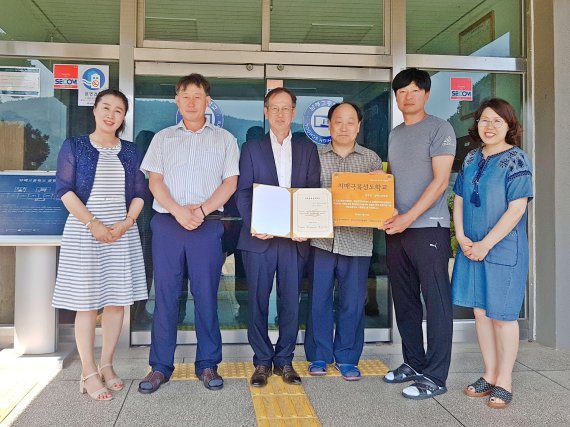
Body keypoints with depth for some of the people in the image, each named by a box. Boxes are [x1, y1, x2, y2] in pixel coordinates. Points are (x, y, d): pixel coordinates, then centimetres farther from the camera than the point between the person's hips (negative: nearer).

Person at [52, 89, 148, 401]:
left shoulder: (129, 151, 12)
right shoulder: (74, 147, 3)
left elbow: (139, 193, 9)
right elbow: (64, 189, -5)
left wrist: (126, 222, -8)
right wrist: (93, 224, -15)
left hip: (123, 232, 3)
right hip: (84, 230, -3)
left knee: (117, 300, 4)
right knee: (86, 302, -1)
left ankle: (106, 365, 19)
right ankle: (89, 373, 9)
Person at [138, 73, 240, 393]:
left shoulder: (224, 139, 11)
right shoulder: (163, 138, 15)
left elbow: (230, 182, 3)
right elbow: (155, 180, 6)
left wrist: (202, 210, -11)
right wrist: (177, 211, -11)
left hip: (208, 223, -1)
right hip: (167, 222, 1)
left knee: (206, 294, 1)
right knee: (165, 294, 3)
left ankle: (208, 364, 11)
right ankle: (161, 366, 11)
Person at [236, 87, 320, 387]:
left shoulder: (308, 149, 12)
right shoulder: (252, 148, 8)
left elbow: (314, 193, 6)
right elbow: (243, 192, 1)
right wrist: (253, 224, -16)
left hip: (295, 239, 1)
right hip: (260, 238, -1)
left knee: (290, 302, 5)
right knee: (258, 302, 4)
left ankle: (284, 360, 19)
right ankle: (262, 362, 16)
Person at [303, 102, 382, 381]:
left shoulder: (371, 159, 10)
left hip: (356, 241, 1)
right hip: (321, 240, 0)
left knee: (353, 301, 6)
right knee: (319, 298, 5)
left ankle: (347, 358, 21)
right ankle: (319, 356, 20)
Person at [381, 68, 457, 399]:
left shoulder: (439, 129, -2)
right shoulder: (395, 134, 18)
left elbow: (440, 180, -10)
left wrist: (409, 217, -17)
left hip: (429, 227, -7)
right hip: (396, 228, 7)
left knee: (436, 302, -3)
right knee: (405, 301, 12)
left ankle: (435, 377, 4)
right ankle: (414, 362, 26)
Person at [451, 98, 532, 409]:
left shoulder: (516, 160, -9)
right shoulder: (472, 158, 9)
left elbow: (516, 209, -15)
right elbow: (459, 199, 11)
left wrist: (485, 244, -16)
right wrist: (462, 237, -3)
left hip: (503, 250, -6)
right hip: (471, 249, 6)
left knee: (501, 315, 3)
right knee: (480, 312, 11)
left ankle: (504, 381, 18)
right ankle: (490, 374, 26)